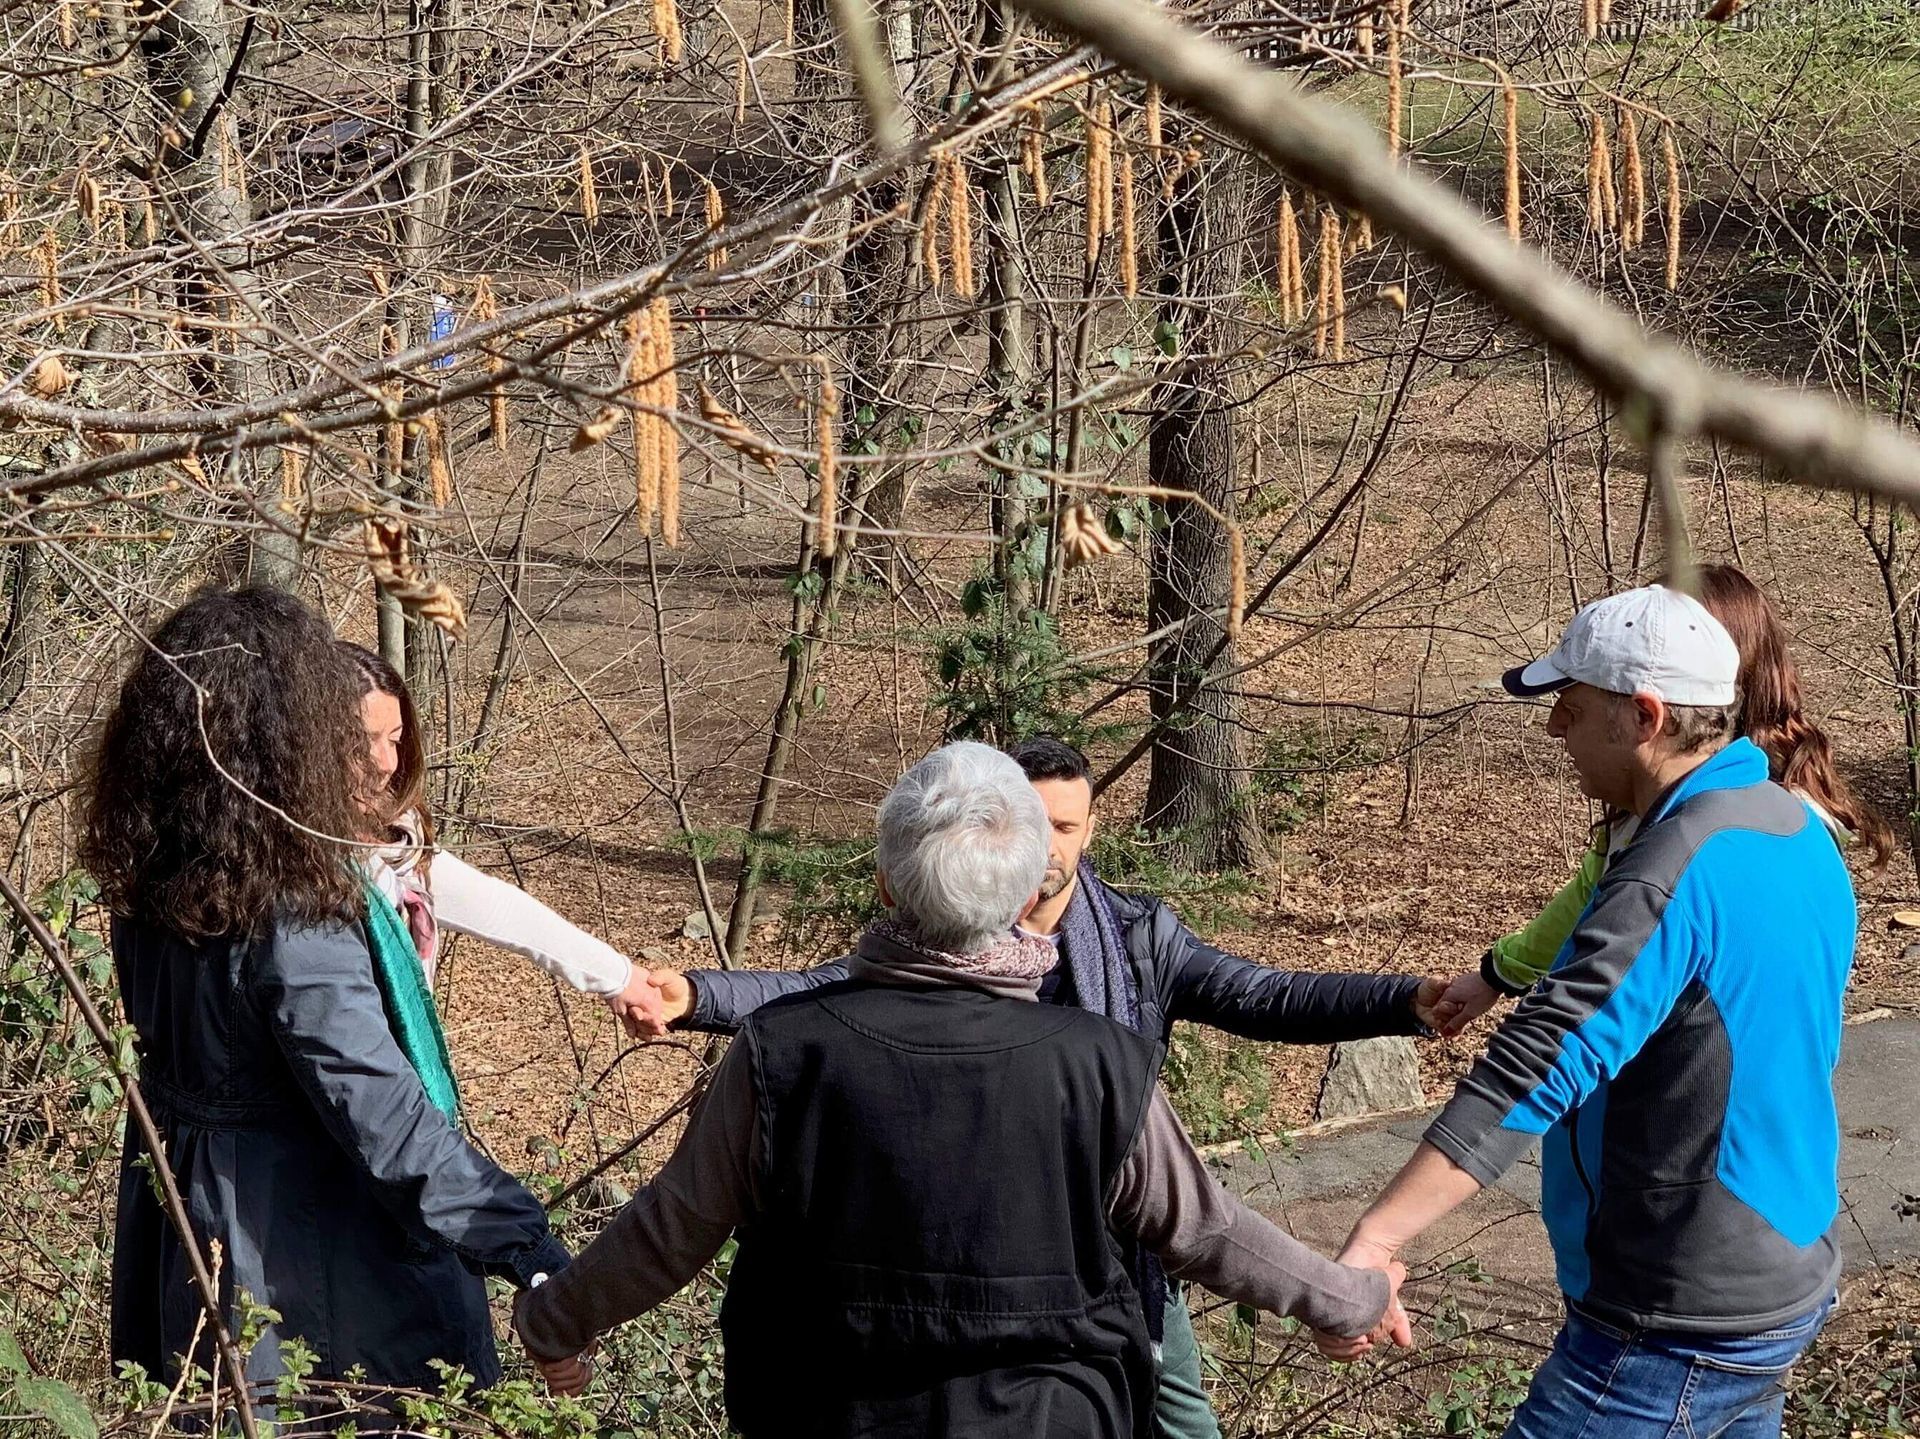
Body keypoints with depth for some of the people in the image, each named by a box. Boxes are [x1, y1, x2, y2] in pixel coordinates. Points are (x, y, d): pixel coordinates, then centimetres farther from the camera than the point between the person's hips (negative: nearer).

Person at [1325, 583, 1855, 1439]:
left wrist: (1376, 1238, -40)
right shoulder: (1798, 830, 5)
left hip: (1681, 1328, -10)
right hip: (1788, 1282, 10)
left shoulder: (1676, 872, -25)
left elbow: (1541, 1065, -34)